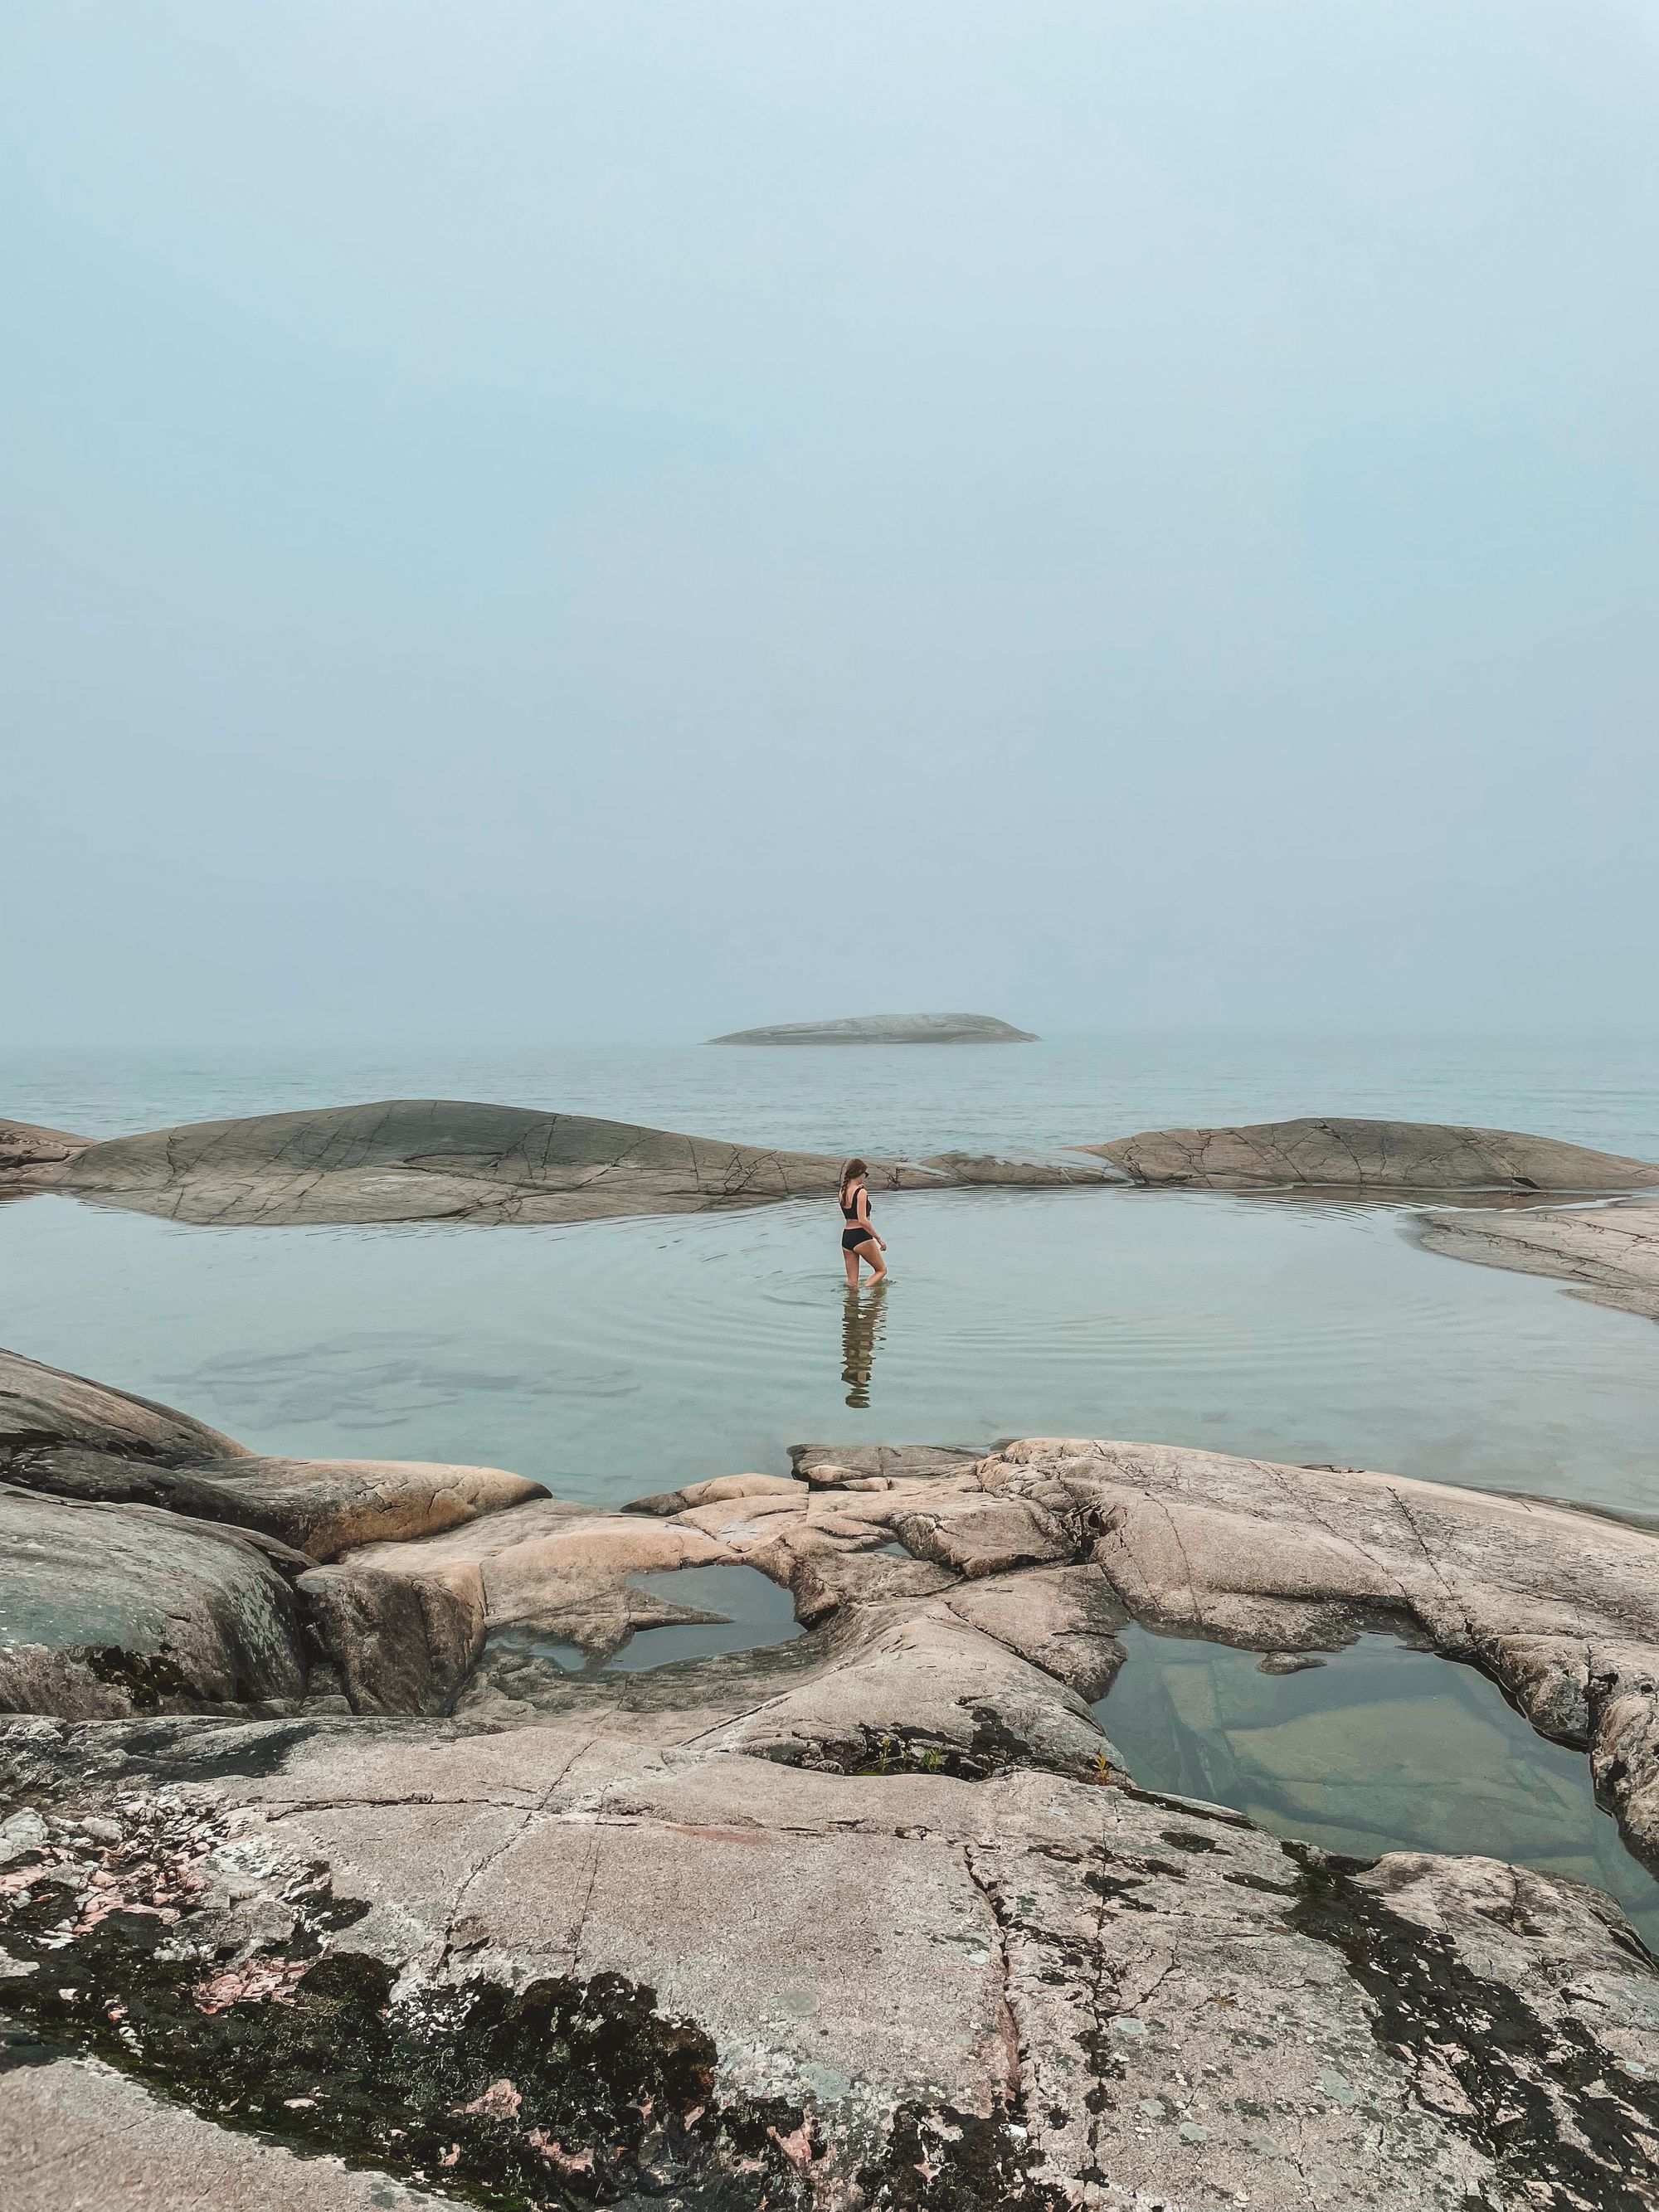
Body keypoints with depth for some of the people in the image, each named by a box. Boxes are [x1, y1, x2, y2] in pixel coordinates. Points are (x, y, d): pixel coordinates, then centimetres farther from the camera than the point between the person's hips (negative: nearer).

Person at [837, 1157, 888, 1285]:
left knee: (852, 1281, 11)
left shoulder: (843, 1192, 8)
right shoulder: (861, 1192, -14)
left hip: (846, 1237, 7)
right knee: (882, 1270, 11)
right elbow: (863, 1221, -21)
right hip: (862, 1237, -7)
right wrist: (879, 1239, -14)